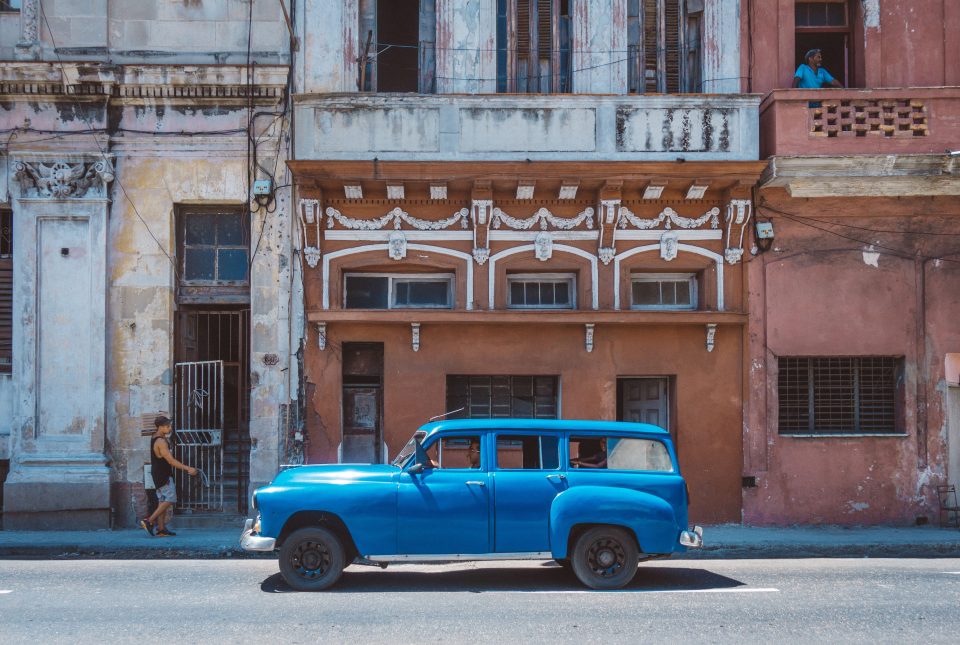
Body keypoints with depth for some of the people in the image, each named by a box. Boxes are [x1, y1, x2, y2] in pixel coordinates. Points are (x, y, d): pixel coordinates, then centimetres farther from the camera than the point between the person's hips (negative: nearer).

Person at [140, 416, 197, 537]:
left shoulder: (155, 437, 10)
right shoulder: (161, 442, -20)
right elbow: (171, 460, -24)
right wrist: (188, 468, -25)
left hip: (160, 474, 10)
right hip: (163, 475, -10)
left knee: (162, 501, 9)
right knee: (170, 500, -8)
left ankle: (161, 529, 8)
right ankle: (149, 521, -8)